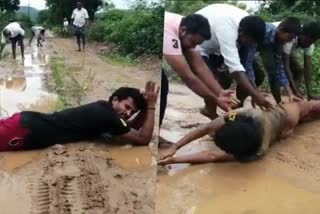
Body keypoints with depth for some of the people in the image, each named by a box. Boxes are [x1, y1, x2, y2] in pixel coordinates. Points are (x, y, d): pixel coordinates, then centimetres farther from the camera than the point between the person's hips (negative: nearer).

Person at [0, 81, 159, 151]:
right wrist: (151, 107, -9)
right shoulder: (108, 116, -18)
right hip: (26, 129, -9)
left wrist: (145, 108, 8)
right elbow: (143, 139, -15)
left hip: (28, 120, 9)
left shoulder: (104, 107, 10)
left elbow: (130, 128, 23)